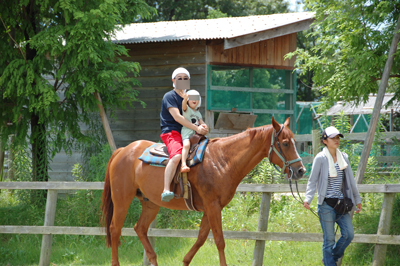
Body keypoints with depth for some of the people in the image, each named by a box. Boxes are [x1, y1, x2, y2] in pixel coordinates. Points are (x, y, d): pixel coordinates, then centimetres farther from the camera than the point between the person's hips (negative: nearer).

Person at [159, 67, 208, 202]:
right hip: (171, 132, -8)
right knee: (177, 155, -34)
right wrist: (196, 128, -21)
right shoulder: (169, 96, -3)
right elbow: (177, 117, -15)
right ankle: (166, 190, -43)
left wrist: (202, 126, -4)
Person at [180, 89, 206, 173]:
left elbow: (201, 122, 18)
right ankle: (183, 165, -42)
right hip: (187, 132, -7)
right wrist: (185, 99, -42)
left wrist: (204, 125, -7)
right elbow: (184, 105, -19)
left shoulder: (198, 113, 22)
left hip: (197, 134, 7)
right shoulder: (186, 109, 3)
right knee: (186, 145, -32)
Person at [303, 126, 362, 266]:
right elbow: (312, 180, -5)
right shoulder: (320, 158, -5)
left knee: (349, 234, 1)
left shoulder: (344, 157, 10)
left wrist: (357, 199, 22)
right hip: (326, 204, -5)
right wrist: (308, 199, -18)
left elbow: (350, 180, 18)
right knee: (329, 239, -1)